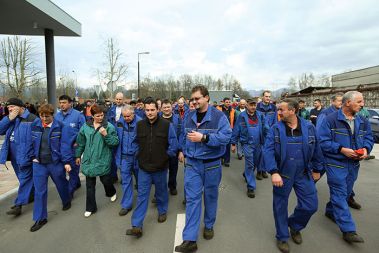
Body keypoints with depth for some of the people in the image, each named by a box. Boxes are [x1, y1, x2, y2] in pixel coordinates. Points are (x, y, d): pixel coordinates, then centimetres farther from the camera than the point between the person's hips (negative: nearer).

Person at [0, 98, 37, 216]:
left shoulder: (32, 119, -15)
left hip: (25, 155, -8)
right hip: (14, 155, 8)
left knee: (24, 179, 1)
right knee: (23, 177, 20)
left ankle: (19, 205, 7)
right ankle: (31, 195, 37)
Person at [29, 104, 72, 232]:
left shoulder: (60, 127, -11)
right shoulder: (34, 126, 1)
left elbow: (65, 144, -12)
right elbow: (31, 142, 11)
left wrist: (66, 162, -13)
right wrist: (33, 157, 7)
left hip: (56, 162, -3)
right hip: (39, 163, 3)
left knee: (61, 184, 17)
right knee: (39, 191, 5)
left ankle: (67, 201, 46)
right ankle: (40, 218, 17)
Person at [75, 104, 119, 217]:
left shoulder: (109, 126, -8)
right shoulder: (85, 127, 1)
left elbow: (115, 142, -12)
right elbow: (81, 143, 12)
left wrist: (106, 135, -25)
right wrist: (78, 156, 18)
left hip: (103, 160, -3)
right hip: (89, 160, 3)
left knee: (106, 180, 10)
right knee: (90, 185, 11)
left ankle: (112, 193, 45)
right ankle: (90, 207, 27)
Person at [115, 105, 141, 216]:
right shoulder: (119, 122, -5)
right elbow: (116, 138, 8)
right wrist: (117, 154, 7)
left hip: (137, 156, -2)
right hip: (124, 156, 2)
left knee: (140, 179, 18)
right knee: (125, 181, 8)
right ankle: (126, 205, 22)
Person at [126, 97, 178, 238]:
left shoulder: (166, 125, -11)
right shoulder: (139, 125, -2)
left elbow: (173, 145, -6)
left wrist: (164, 157, -4)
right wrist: (140, 157, 9)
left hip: (160, 167, -1)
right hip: (144, 167, 2)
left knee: (161, 192, 18)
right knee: (142, 195, 3)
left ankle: (162, 212, 43)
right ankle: (137, 226, 8)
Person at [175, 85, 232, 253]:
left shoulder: (219, 116, -11)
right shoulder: (189, 116, 3)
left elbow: (226, 136, -23)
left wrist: (203, 137, -29)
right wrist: (182, 150, 20)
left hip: (212, 164, -2)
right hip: (192, 163, 3)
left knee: (210, 196, 15)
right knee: (192, 198, 0)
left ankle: (209, 225, 39)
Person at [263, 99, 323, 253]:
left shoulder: (309, 127, -3)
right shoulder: (275, 129, -8)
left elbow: (316, 150, 7)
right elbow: (268, 151, -15)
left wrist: (317, 169, 13)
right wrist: (273, 172, -25)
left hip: (304, 174, 2)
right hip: (282, 174, -1)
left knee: (310, 206, 7)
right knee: (280, 207, 10)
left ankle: (294, 226, 38)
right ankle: (282, 237, 33)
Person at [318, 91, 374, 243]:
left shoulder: (362, 121, 6)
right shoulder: (331, 119, -15)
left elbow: (369, 138, 15)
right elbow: (323, 142, -17)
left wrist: (366, 149, -7)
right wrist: (342, 149, -24)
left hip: (353, 164, 7)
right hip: (335, 163, -7)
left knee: (346, 193, 19)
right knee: (340, 194, -5)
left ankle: (330, 211, 42)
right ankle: (348, 230, 0)